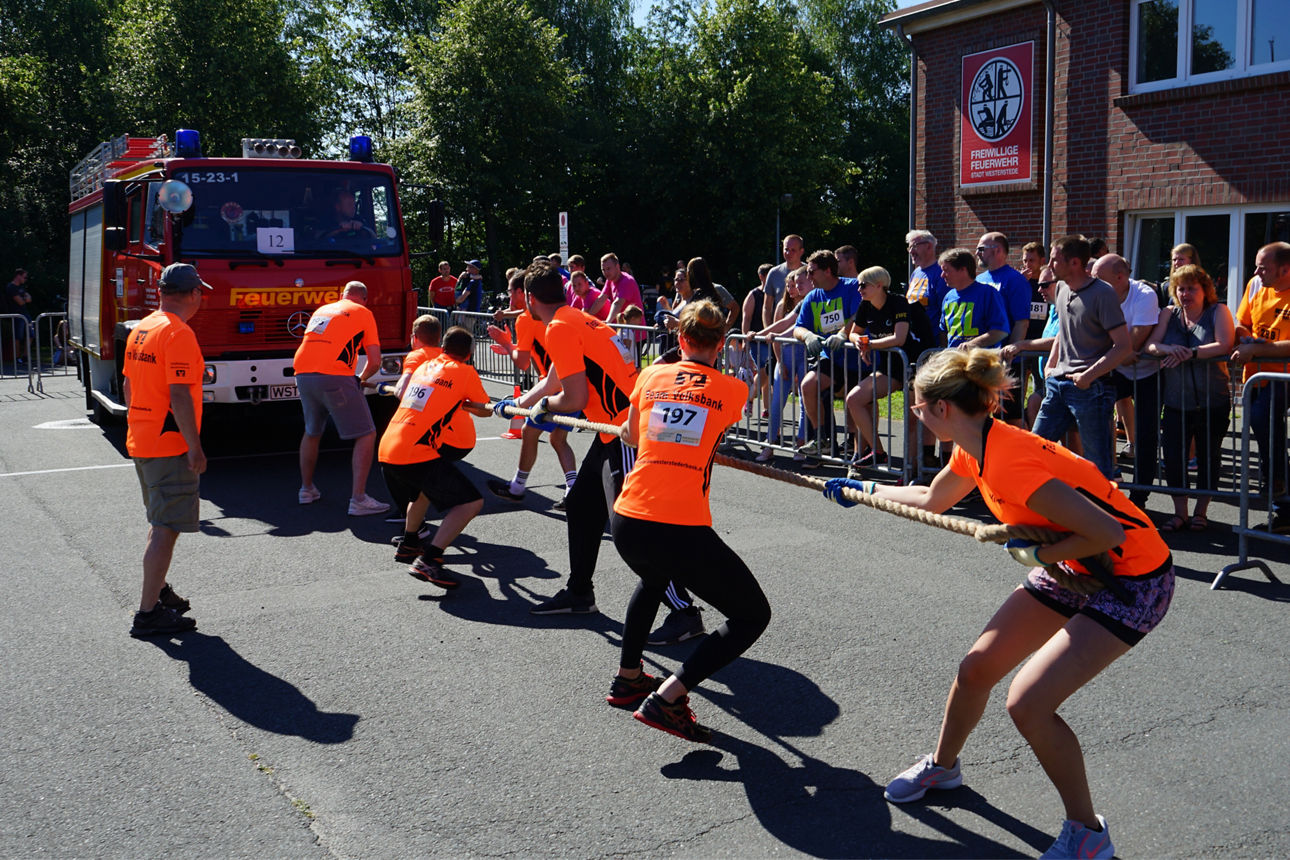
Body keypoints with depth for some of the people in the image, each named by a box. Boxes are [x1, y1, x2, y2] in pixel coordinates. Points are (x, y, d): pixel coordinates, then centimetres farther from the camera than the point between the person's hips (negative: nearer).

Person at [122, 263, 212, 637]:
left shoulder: (141, 329, 11)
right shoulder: (179, 333, -17)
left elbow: (128, 388, 18)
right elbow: (179, 397, -22)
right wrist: (195, 447, -19)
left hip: (140, 442, 10)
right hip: (170, 447, -10)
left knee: (160, 522, 22)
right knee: (166, 527, -6)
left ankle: (158, 591, 34)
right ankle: (148, 613, -4)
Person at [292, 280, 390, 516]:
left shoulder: (322, 309, 26)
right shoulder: (363, 313, 9)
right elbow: (375, 362, 5)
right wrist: (361, 379, 25)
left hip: (303, 375, 7)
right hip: (335, 378, -6)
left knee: (312, 433, 27)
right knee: (366, 435, -1)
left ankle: (306, 489, 36)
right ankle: (358, 499, -9)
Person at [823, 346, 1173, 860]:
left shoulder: (1011, 463, -31)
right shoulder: (974, 449, -1)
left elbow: (1107, 534, -32)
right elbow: (932, 500, 22)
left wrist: (1035, 553, -19)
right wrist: (865, 490, 30)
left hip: (1131, 582, -9)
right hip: (1071, 570, 9)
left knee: (1028, 702, -17)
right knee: (977, 668, 11)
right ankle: (943, 766, 39)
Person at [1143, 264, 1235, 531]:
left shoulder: (1218, 311, -1)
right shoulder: (1170, 313, 9)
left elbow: (1224, 345, -16)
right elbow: (1150, 345, 0)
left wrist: (1189, 353, -25)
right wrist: (1168, 349, -22)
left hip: (1212, 402, -2)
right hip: (1176, 401, 3)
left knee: (1208, 457, 7)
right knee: (1173, 456, -1)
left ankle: (1201, 512, 20)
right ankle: (1179, 513, 12)